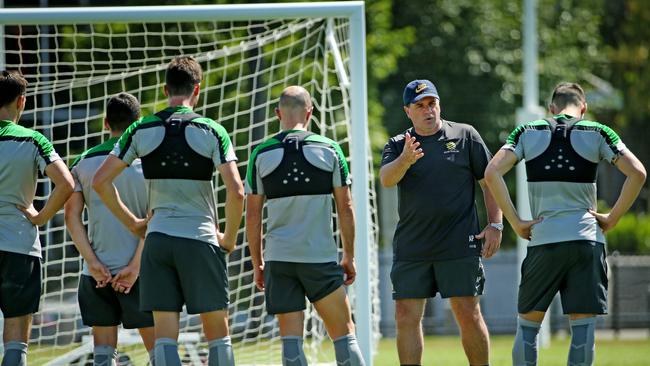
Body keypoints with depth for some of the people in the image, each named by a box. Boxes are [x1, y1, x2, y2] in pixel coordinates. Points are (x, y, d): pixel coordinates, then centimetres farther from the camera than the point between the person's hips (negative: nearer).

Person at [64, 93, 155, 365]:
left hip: (97, 272, 2)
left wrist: (94, 264, -5)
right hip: (139, 271, -2)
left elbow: (72, 216, -2)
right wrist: (135, 266, -9)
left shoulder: (83, 162, 5)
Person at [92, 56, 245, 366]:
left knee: (164, 336, 2)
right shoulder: (211, 131, -4)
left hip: (158, 239, 2)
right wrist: (229, 238, 2)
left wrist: (131, 222, 13)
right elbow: (236, 191, -12)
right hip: (200, 239, -2)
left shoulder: (142, 130, 3)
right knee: (217, 332, 7)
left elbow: (100, 181, 3)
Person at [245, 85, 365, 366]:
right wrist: (349, 256, 10)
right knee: (344, 334, 7)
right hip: (321, 256, -1)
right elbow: (345, 208, 2)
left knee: (290, 338, 1)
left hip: (278, 258, 1)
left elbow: (252, 214, 4)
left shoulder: (261, 154, 2)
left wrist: (257, 263, 12)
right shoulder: (330, 150, 0)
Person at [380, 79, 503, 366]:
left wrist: (495, 225, -2)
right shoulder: (397, 146, 8)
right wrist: (405, 160, -32)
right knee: (406, 318, 0)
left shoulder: (465, 135, 5)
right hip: (411, 249, 2)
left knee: (468, 315, -5)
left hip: (459, 245, -2)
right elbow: (386, 179, -11)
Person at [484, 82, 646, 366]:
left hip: (542, 239, 0)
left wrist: (516, 223, -1)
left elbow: (492, 173, -4)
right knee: (583, 328, 1)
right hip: (587, 239, 0)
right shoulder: (597, 133, 4)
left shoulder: (528, 133, 7)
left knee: (527, 325, 9)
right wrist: (611, 219, 3)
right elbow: (637, 173, -4)